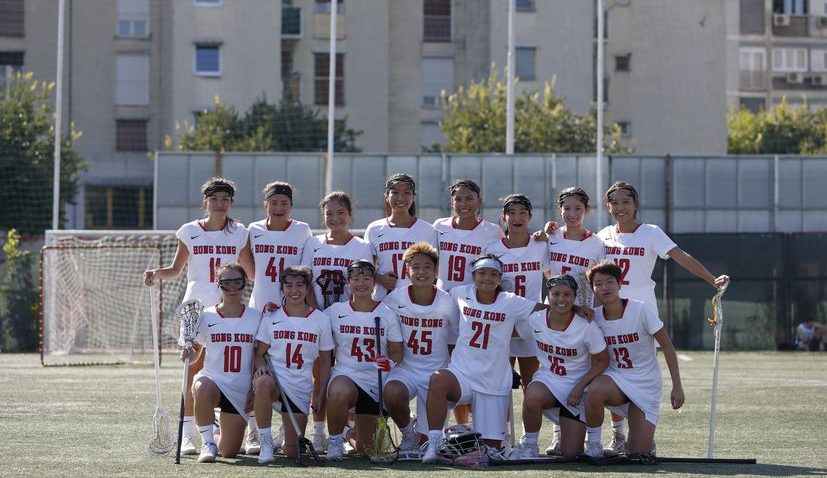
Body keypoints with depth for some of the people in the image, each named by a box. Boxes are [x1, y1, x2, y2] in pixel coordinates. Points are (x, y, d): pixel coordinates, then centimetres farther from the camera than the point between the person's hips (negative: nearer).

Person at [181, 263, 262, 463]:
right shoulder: (206, 316, 1)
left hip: (241, 390, 1)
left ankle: (221, 431, 38)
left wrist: (255, 390, -1)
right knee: (202, 389, -41)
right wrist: (189, 353, -15)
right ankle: (207, 443, -21)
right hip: (212, 379, -1)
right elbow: (196, 351, 8)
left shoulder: (255, 317, 2)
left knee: (229, 452, -1)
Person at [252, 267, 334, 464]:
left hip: (301, 388, 1)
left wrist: (320, 394, 1)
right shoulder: (271, 318, 6)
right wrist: (261, 365, -15)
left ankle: (287, 443, 37)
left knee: (293, 452, -4)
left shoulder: (321, 319, 5)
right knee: (262, 383, -41)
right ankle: (266, 444, -27)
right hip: (273, 378, -1)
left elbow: (325, 362, 10)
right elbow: (259, 353, 8)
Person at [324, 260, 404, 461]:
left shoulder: (387, 314, 1)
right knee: (339, 392, -40)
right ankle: (335, 441, -14)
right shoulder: (334, 312, 2)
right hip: (344, 375, -1)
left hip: (375, 382, 1)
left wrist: (391, 363, -20)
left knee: (365, 449, 2)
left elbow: (397, 352, 0)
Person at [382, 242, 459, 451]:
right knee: (392, 393, -36)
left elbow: (454, 346, 4)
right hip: (405, 369, 0)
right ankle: (407, 433, -5)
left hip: (437, 372, 0)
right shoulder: (395, 299, -6)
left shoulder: (448, 303, -7)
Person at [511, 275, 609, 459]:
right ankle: (529, 444, -11)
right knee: (532, 398, -38)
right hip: (547, 380, 1)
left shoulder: (586, 327, -16)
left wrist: (580, 386, -18)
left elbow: (602, 361, -7)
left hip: (576, 389, -1)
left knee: (570, 454, -5)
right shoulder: (535, 321, -9)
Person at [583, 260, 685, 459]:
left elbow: (667, 346, -8)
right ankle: (593, 444, -15)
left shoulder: (640, 310, -14)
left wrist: (677, 387, -10)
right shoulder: (595, 317, -3)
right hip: (615, 378, 2)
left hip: (646, 385, -2)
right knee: (596, 389, -38)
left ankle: (645, 436, 28)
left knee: (639, 454, -11)